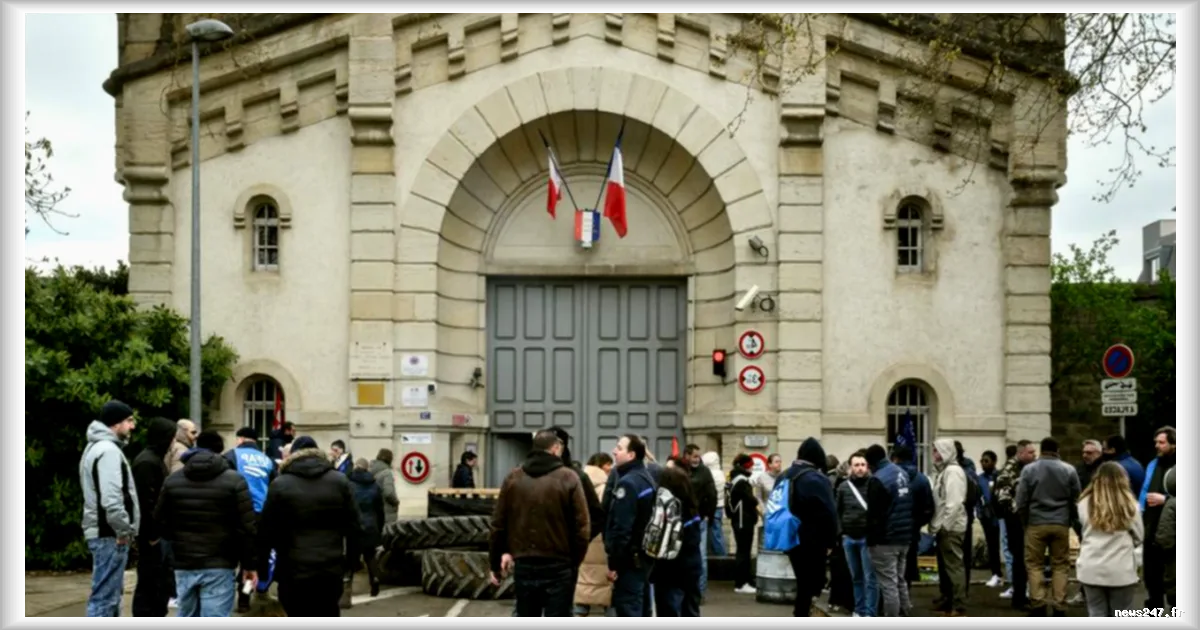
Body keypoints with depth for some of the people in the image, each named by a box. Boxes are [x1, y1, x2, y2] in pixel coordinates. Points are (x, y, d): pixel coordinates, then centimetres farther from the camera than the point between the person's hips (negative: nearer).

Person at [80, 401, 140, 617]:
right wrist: (124, 530, -16)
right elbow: (111, 498, -26)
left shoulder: (98, 447, 17)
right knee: (105, 596, -9)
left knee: (111, 593, 16)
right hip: (110, 535, -11)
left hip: (104, 532, 11)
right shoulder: (108, 450, -16)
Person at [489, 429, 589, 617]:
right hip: (558, 567, -4)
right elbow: (581, 526, -10)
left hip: (523, 565, 4)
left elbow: (498, 523, 6)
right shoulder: (568, 478, -7)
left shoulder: (513, 478, 4)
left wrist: (496, 561, 15)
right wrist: (575, 561, 4)